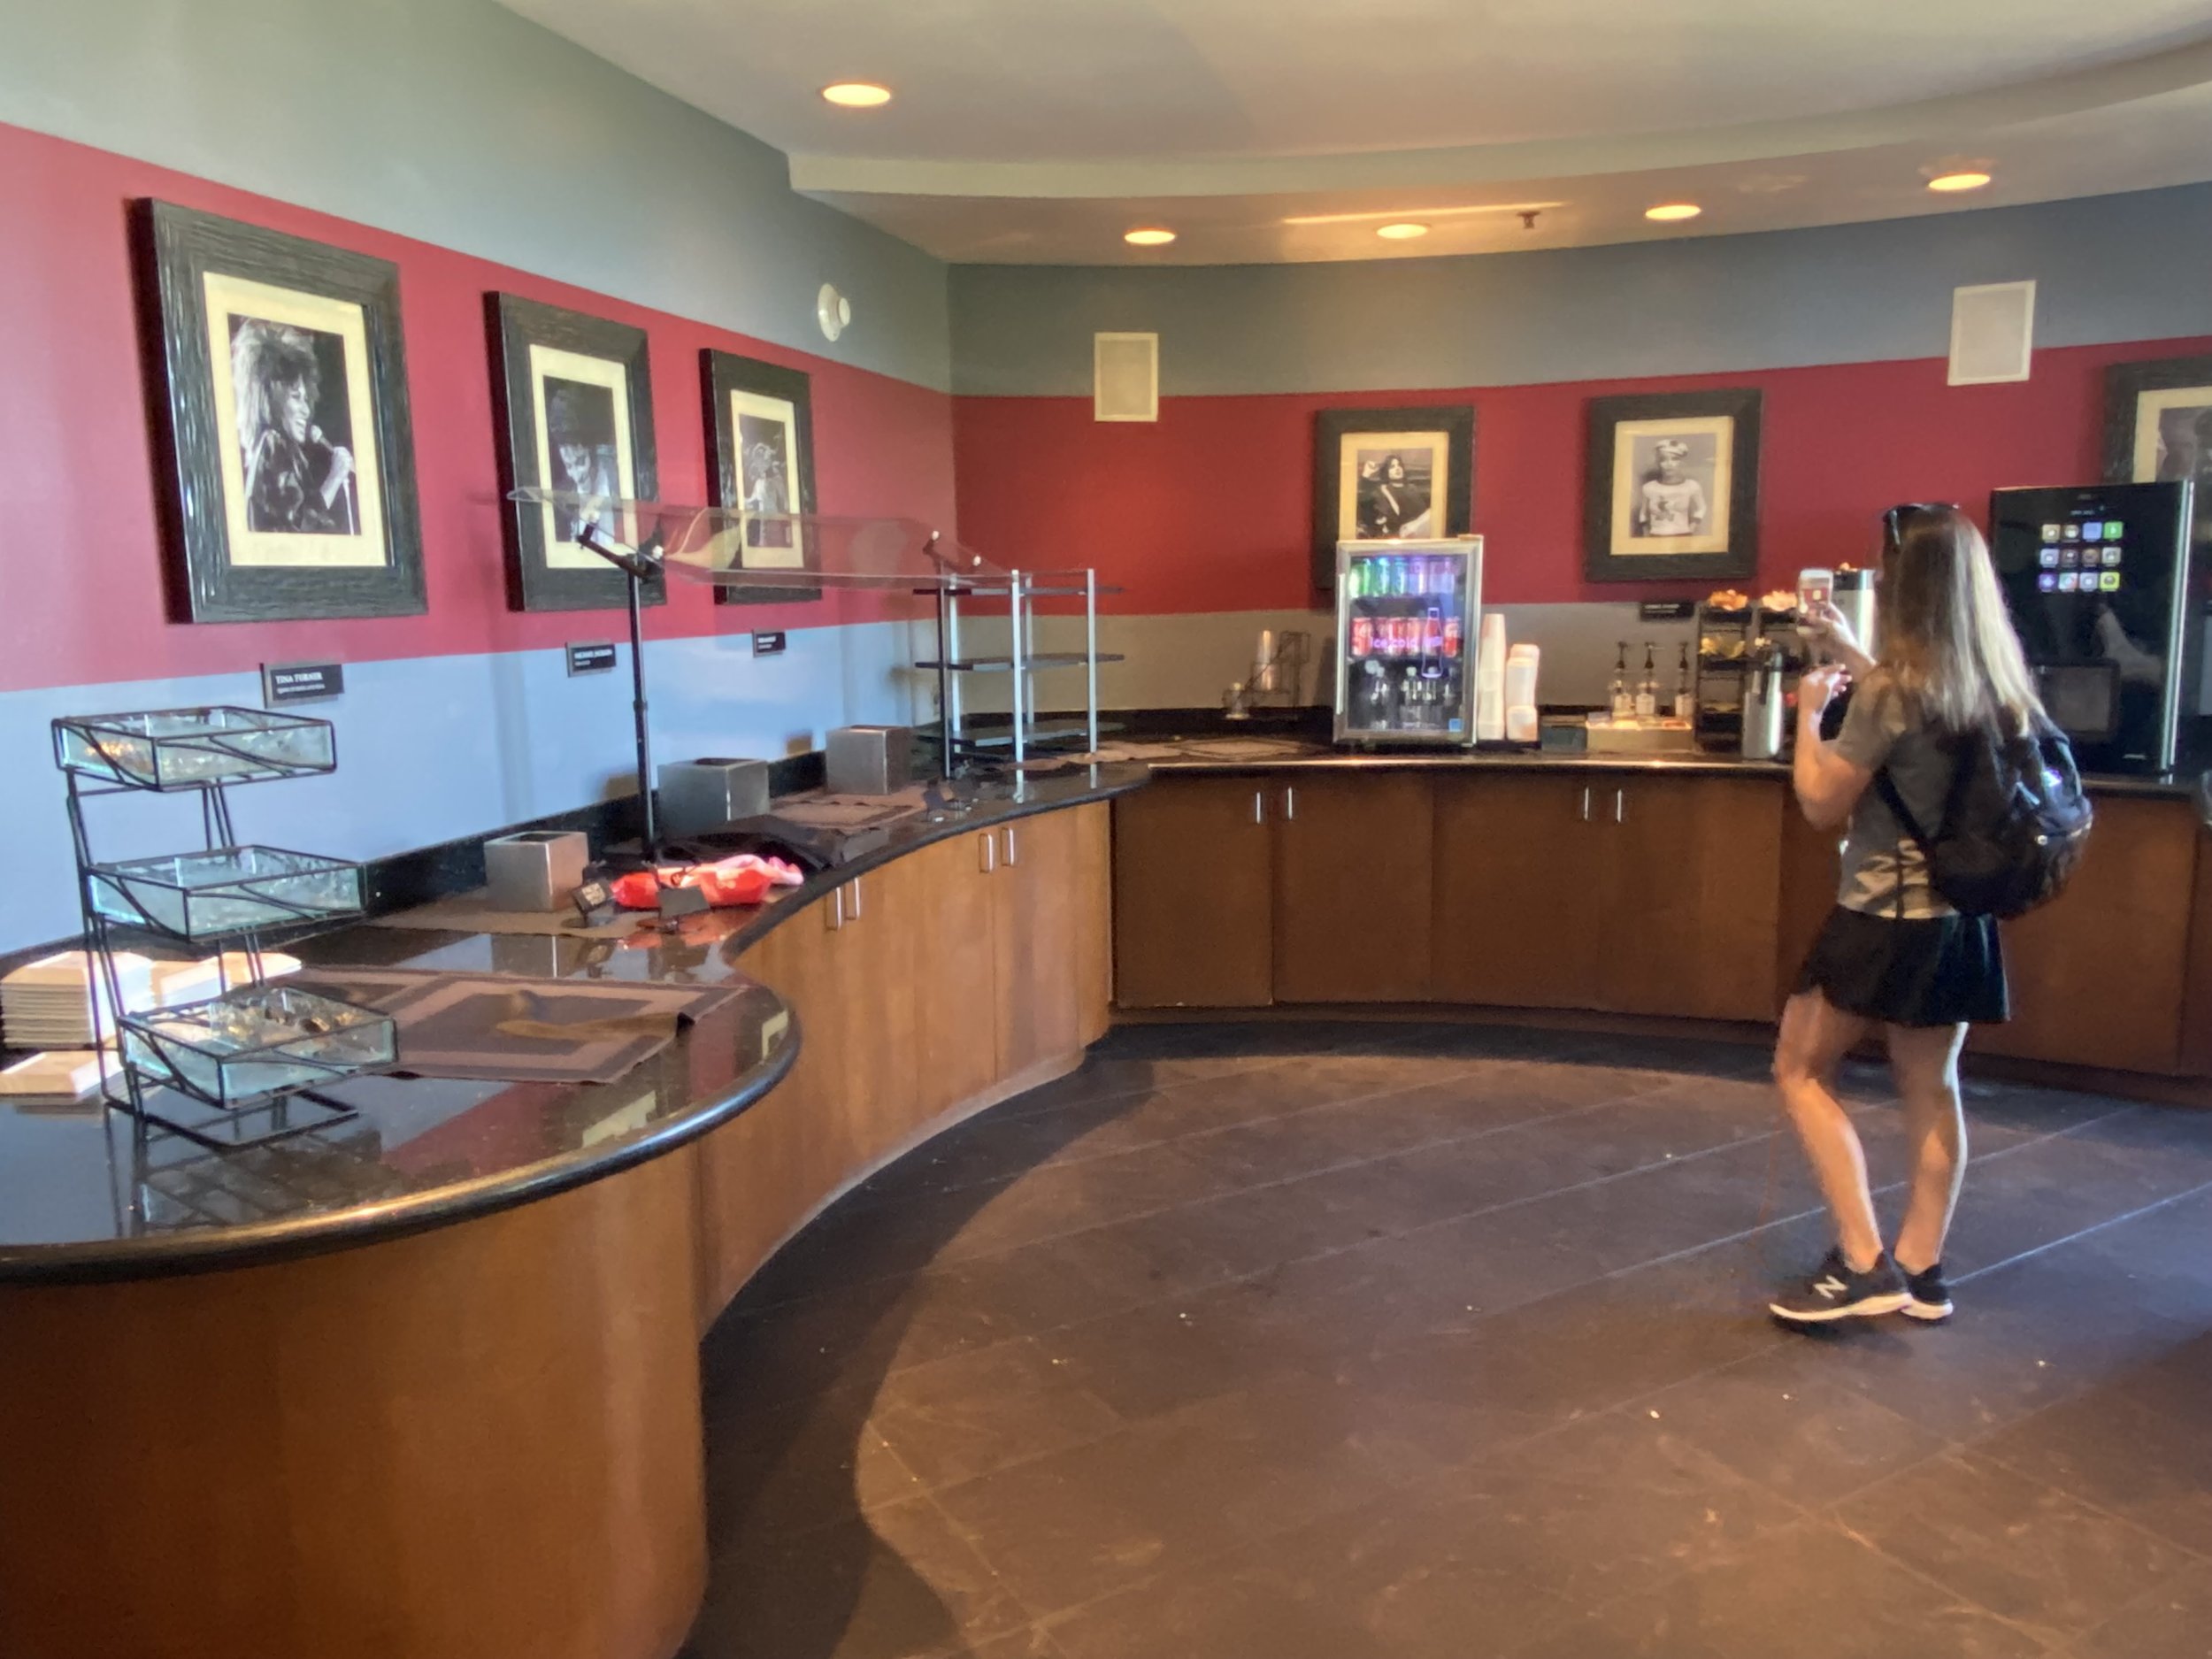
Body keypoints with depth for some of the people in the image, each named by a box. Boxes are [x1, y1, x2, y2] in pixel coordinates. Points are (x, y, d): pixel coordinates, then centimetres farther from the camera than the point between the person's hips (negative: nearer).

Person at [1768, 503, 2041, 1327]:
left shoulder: (1893, 686, -20)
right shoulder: (1993, 683, 4)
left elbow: (1822, 805, -12)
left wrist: (1810, 712, 1)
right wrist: (1852, 659, 28)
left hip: (1886, 917, -8)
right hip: (1959, 915, 8)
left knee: (1801, 1073, 6)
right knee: (1931, 1086, 14)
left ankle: (1861, 1263, 3)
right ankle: (1920, 1269, 23)